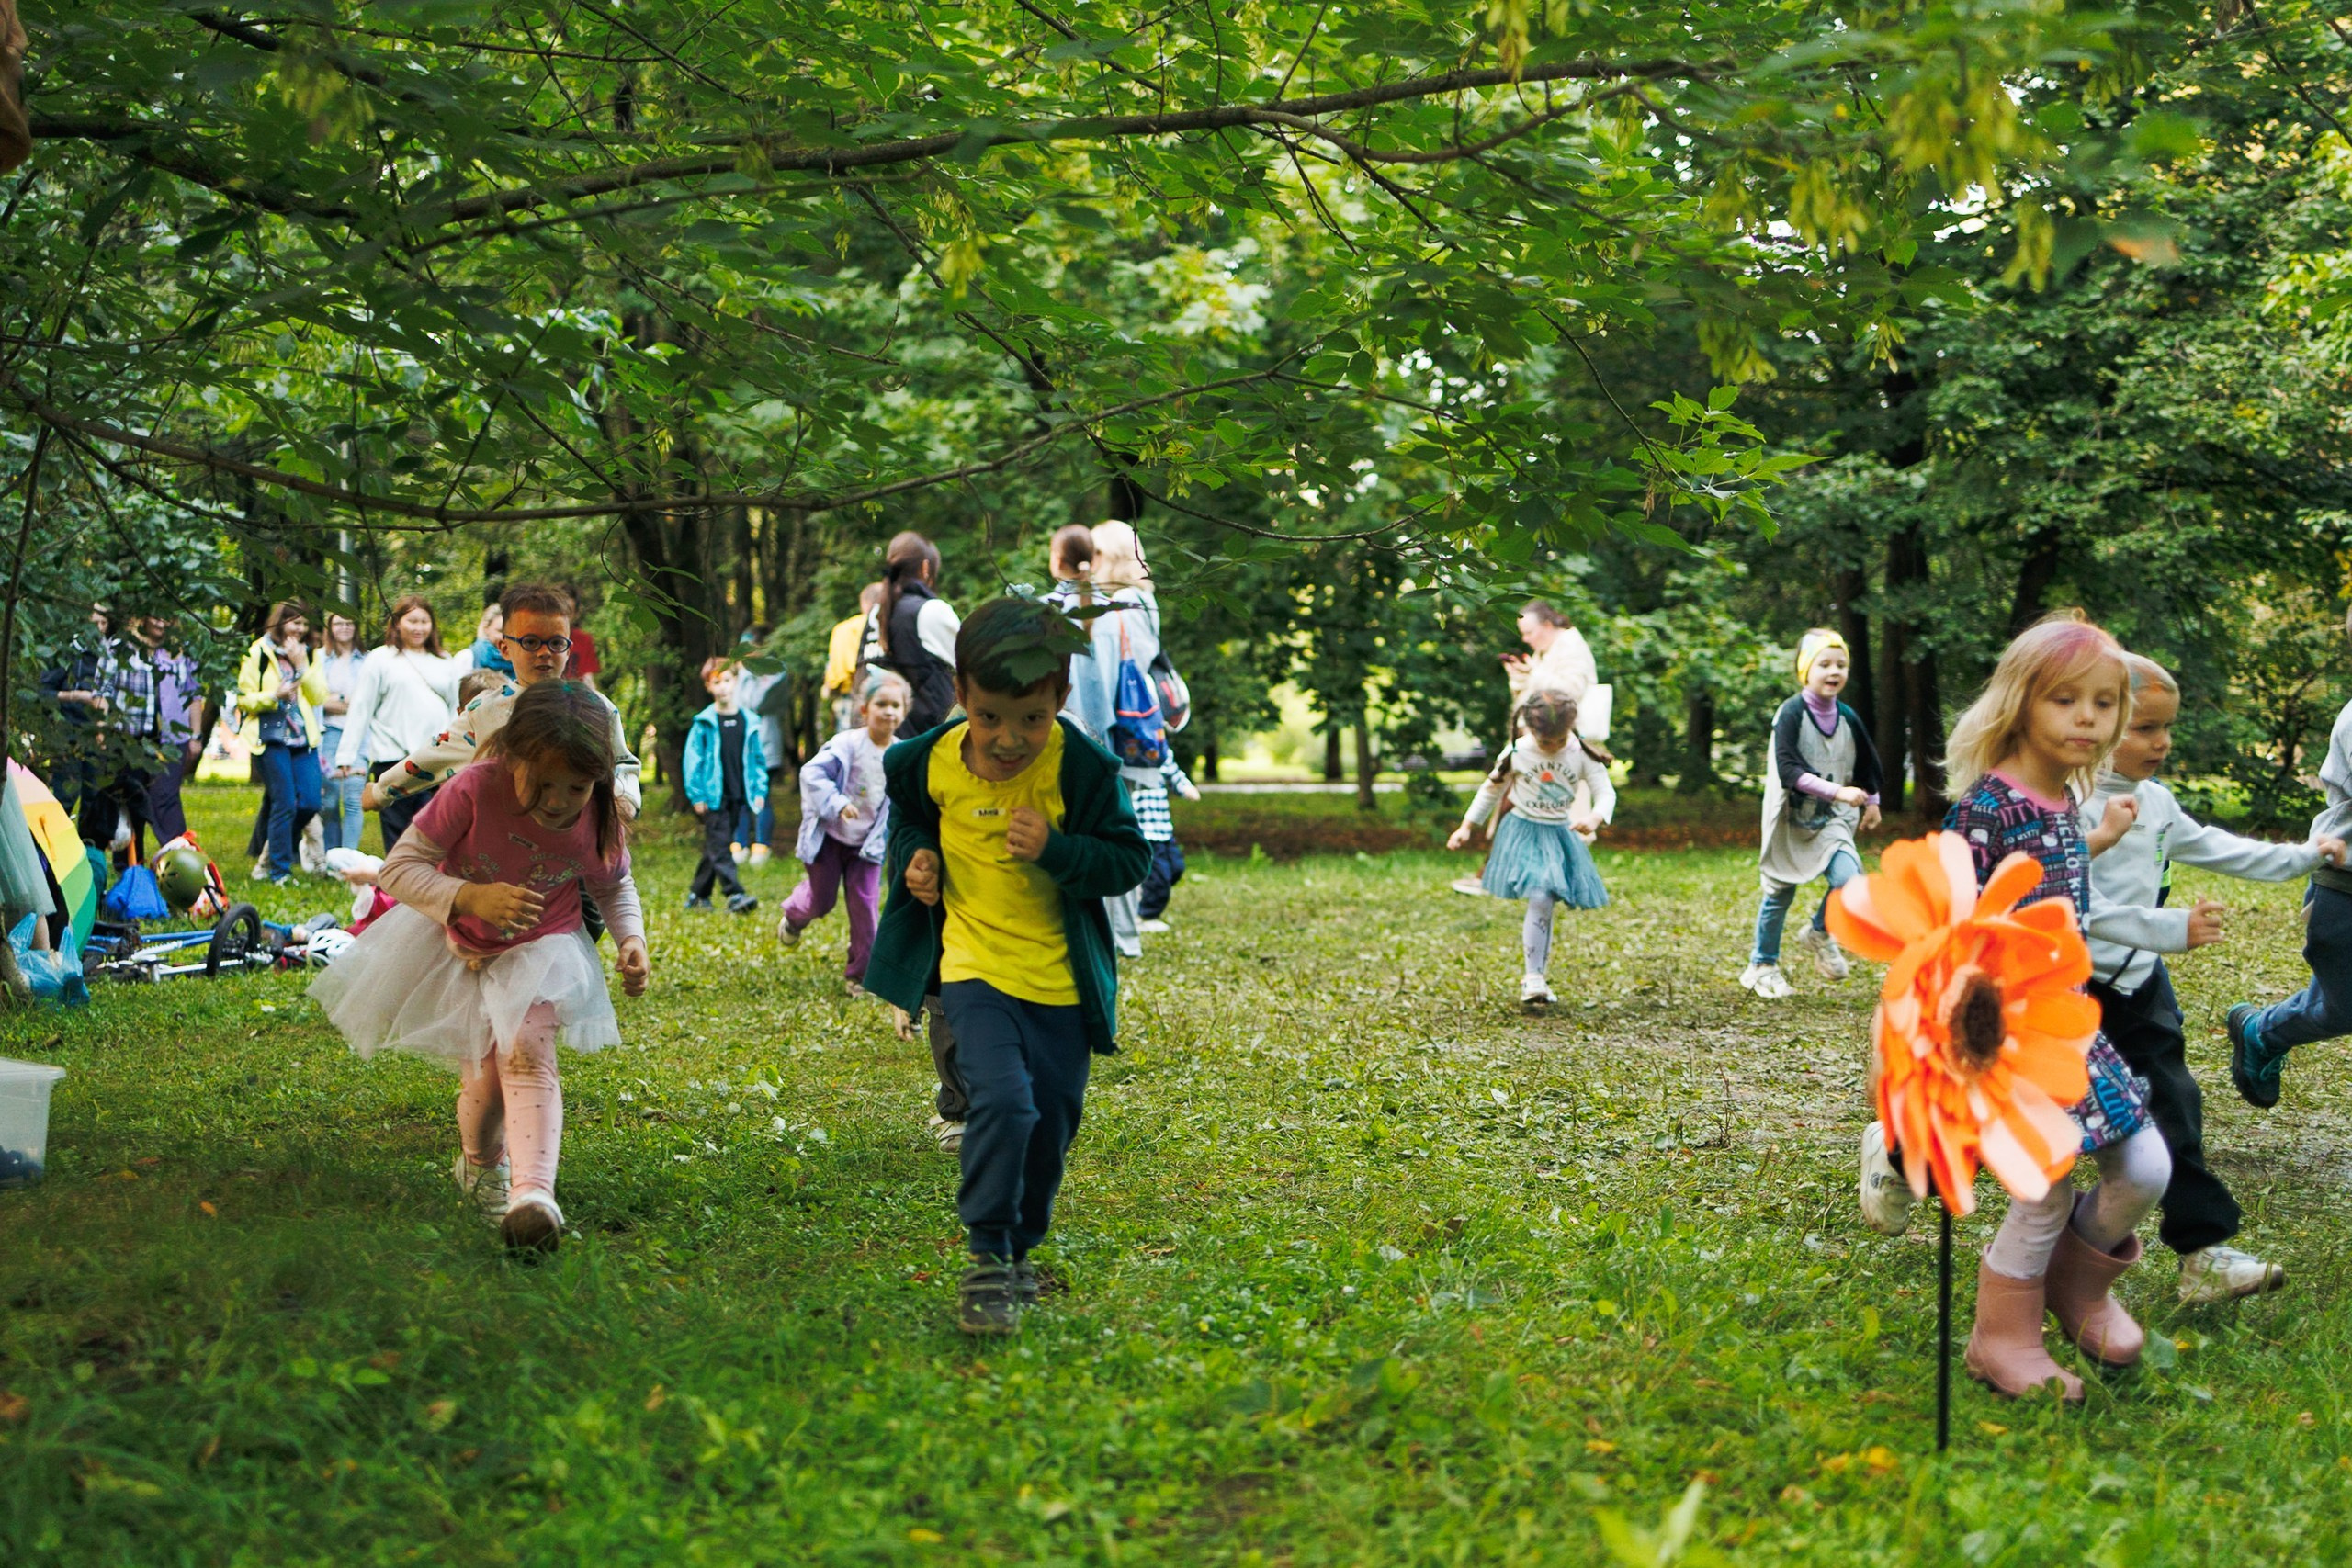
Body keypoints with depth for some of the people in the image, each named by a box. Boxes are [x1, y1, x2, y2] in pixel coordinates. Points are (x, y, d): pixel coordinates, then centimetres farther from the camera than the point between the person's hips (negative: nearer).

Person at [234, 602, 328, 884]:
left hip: (303, 738, 5)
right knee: (284, 805, -9)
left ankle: (273, 854, 19)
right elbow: (244, 699, -2)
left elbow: (319, 696, 4)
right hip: (272, 737, -5)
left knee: (309, 803, -2)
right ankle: (280, 871, -1)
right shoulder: (258, 652, 1)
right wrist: (275, 696, -18)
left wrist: (302, 666, -7)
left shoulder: (308, 654, 15)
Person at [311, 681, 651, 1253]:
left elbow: (616, 886, 4)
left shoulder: (600, 820, -19)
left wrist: (632, 939, -16)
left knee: (528, 1055, -23)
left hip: (541, 948, 0)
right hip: (458, 945, 0)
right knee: (486, 1075, -3)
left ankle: (532, 1191, -36)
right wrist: (470, 897, -43)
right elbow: (398, 867, -27)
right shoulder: (473, 790, -30)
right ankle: (481, 1164, 31)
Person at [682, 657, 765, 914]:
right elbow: (692, 760, -4)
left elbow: (757, 759, 13)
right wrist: (696, 795, -8)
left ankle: (698, 894, 23)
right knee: (719, 846, -12)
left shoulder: (748, 722, 7)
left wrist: (759, 791, 7)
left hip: (737, 797, 5)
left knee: (716, 847, 12)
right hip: (713, 796, -4)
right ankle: (734, 895, -21)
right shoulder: (704, 723, -5)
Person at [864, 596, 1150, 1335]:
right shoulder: (932, 761, -9)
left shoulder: (1082, 766, -16)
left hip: (1060, 975, 1)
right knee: (1001, 1099, -21)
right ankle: (986, 1255, -6)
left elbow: (1130, 859, -11)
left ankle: (1019, 1249, 34)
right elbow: (907, 808, 16)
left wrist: (1056, 849, -26)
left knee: (1052, 1121, 11)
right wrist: (914, 853, -3)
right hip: (973, 964, -1)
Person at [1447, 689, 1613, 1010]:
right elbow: (1492, 790, 5)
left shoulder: (1582, 755, -7)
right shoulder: (1518, 753, -9)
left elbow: (1606, 793, -8)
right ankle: (1534, 979, -14)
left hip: (1561, 836, 2)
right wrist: (1467, 826, 4)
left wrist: (1595, 818, -30)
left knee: (1543, 905, 4)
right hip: (1524, 833, -2)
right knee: (1540, 899, -17)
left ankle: (1537, 975, 17)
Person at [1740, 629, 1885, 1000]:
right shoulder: (1791, 714, -15)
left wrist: (1871, 802, 29)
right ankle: (1762, 966, 27)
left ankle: (1820, 934, 12)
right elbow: (1788, 770, -26)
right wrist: (1837, 791, -32)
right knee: (1779, 894, 6)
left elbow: (1866, 762, 19)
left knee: (1849, 879, -18)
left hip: (1831, 820, 3)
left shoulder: (1848, 718, 1)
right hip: (1790, 819, -3)